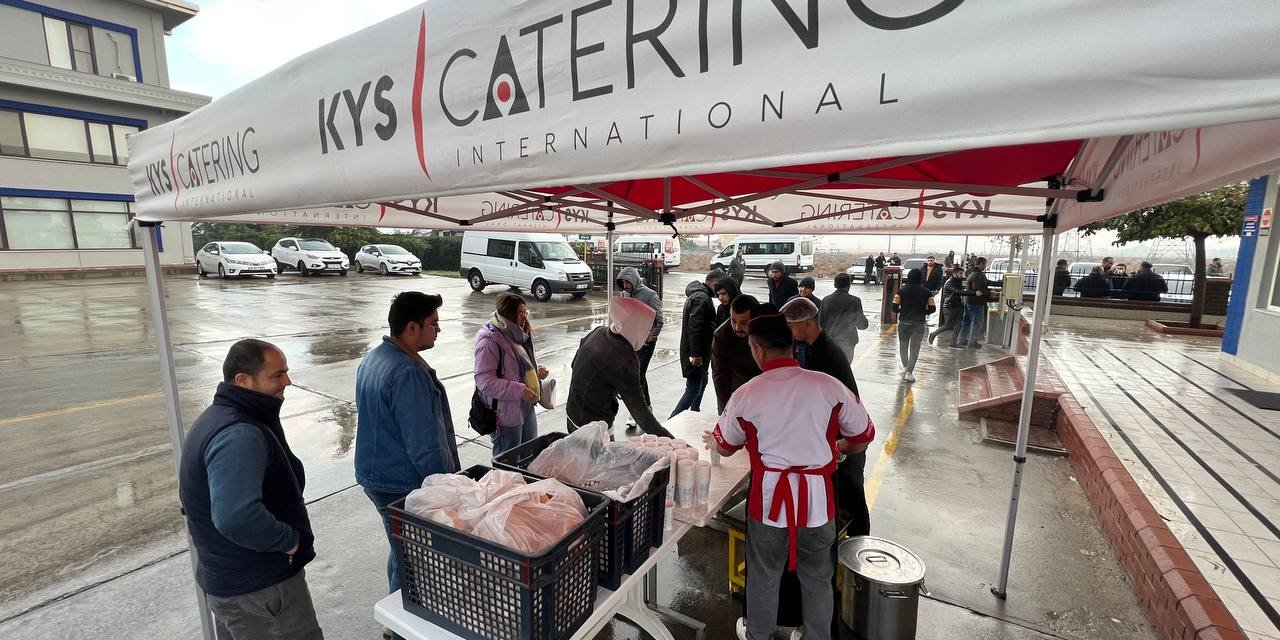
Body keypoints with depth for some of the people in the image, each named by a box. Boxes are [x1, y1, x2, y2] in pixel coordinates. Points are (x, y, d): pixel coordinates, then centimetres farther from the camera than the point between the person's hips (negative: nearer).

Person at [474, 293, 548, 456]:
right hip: (506, 412, -8)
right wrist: (519, 391, -25)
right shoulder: (490, 341, -19)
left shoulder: (521, 334, 8)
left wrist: (537, 370, 2)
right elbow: (485, 381, -23)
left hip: (527, 406, 8)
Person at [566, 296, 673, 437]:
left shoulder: (598, 332, -7)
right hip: (593, 428, -8)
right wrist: (666, 438, -25)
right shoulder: (625, 360, -30)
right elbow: (638, 409, -28)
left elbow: (574, 364, 9)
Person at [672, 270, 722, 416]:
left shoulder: (697, 294, 15)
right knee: (693, 390, -8)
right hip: (697, 352, -11)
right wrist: (696, 354, -28)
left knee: (701, 383, 23)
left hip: (698, 352, 11)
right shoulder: (702, 298, -19)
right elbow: (694, 327, -27)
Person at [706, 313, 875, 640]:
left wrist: (711, 440, 28)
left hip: (770, 498, 0)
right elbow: (863, 436, 2)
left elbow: (726, 446, 5)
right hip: (817, 498, 1)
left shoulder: (747, 394, -11)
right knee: (818, 580, 23)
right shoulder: (828, 386, -11)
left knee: (763, 577, 22)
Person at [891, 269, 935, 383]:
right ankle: (909, 372, -3)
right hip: (919, 324, 0)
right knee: (914, 348, 4)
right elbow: (932, 309, -2)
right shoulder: (927, 292, -3)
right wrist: (922, 312, 16)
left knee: (903, 346, 18)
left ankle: (905, 367, 33)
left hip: (904, 322, 0)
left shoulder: (901, 290, -7)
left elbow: (895, 308, -9)